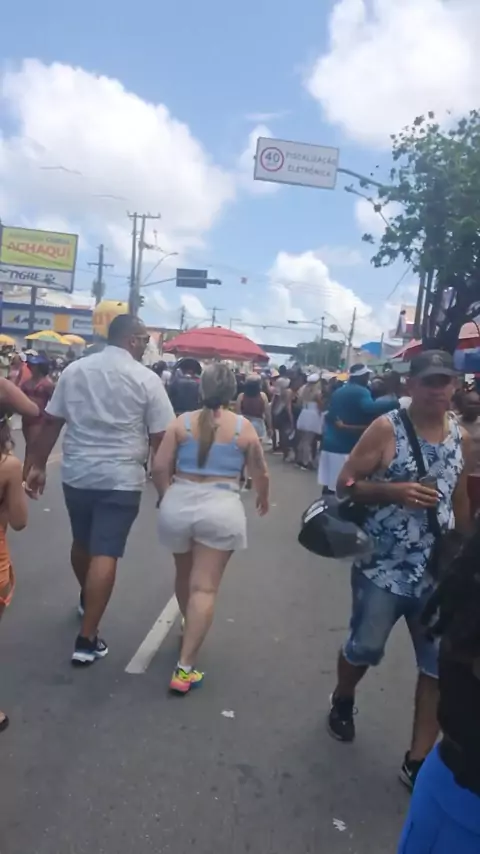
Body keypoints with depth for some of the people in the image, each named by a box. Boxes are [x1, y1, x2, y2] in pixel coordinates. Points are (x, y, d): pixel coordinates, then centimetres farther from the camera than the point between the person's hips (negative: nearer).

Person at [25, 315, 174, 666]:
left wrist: (38, 465, 12)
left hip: (77, 473, 5)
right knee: (105, 554, -1)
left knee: (82, 542, 23)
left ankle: (86, 601, 47)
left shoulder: (74, 370, 5)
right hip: (121, 478, -5)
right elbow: (161, 437, -8)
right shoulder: (146, 378, -7)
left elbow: (50, 422, 5)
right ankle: (87, 640, 2)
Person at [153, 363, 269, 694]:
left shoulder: (182, 422, 0)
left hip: (179, 504, 3)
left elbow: (160, 467, -2)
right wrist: (263, 498, 29)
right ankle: (185, 668, -2)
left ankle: (189, 628, 49)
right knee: (205, 588, 0)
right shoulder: (244, 428, -1)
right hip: (221, 509, -2)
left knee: (185, 575, 25)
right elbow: (260, 473, 8)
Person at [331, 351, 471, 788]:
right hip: (383, 566, -4)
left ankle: (418, 761, 21)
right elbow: (346, 484, -10)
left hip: (438, 569, 4)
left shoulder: (462, 437, 5)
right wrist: (395, 491, -24)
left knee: (442, 664, 5)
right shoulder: (387, 428, -10)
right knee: (366, 648, 10)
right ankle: (343, 702, 44)